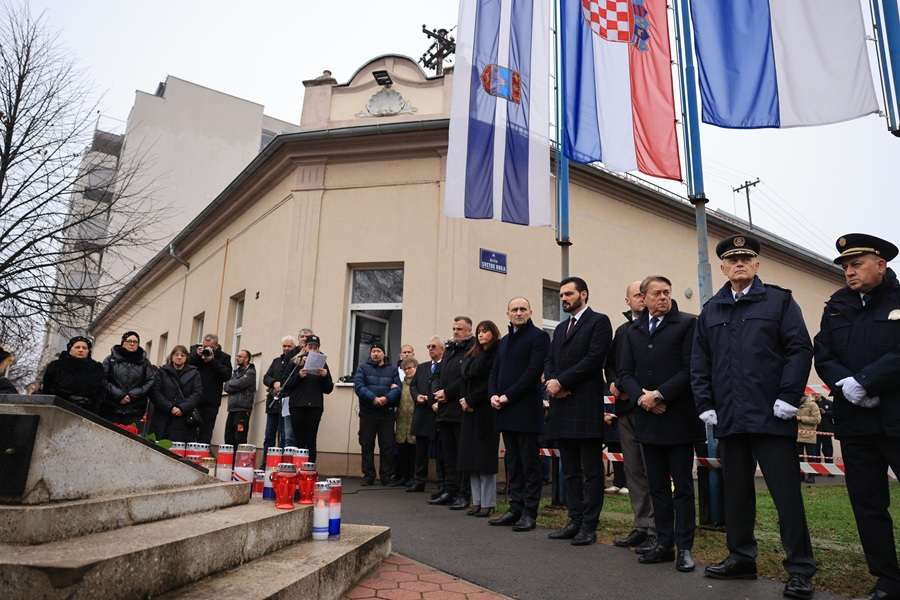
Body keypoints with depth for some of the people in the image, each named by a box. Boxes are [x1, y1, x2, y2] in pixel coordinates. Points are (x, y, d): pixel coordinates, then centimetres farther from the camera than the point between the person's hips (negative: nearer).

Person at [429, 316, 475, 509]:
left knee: (462, 454, -3)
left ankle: (463, 494, 4)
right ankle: (450, 492, 19)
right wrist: (439, 394, 3)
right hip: (446, 409, 8)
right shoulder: (449, 348, 20)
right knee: (448, 453, 12)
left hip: (461, 409, -8)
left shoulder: (473, 348, -7)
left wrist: (447, 392, -13)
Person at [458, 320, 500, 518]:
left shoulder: (497, 354, -7)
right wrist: (463, 402, -2)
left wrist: (471, 401, -11)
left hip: (486, 412, -7)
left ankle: (488, 503, 4)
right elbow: (464, 378, 13)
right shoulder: (471, 355, 17)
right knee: (472, 457, 8)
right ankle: (477, 501, 15)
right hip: (470, 412, 7)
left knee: (485, 456, -4)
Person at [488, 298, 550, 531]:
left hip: (527, 409, -7)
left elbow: (534, 370, -13)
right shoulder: (504, 341, 19)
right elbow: (495, 372, 18)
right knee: (512, 463, 12)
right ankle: (516, 509, 19)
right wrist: (493, 395, -1)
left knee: (530, 463, 0)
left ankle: (529, 513, 7)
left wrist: (508, 396, -15)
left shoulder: (538, 336, -3)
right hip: (506, 411, 7)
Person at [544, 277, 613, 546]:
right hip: (562, 407, 7)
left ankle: (589, 525, 7)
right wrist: (552, 382, -5)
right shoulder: (560, 328, 21)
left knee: (591, 470, 0)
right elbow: (550, 362, 16)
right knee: (570, 470, 12)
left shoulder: (599, 321, -1)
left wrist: (562, 382, -13)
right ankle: (575, 521, 20)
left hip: (586, 406, -7)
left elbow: (594, 359, -13)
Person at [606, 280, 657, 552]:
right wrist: (614, 383, 1)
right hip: (626, 407, 7)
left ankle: (655, 530, 4)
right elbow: (610, 364, 20)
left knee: (653, 470, -4)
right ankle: (640, 527, 20)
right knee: (633, 469, 11)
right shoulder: (622, 330, 18)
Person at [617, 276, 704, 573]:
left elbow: (690, 368, -10)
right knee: (657, 486, 11)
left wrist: (660, 395, -15)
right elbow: (624, 372, 7)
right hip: (647, 418, 4)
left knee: (683, 486, 4)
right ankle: (664, 543, 20)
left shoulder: (687, 323, -1)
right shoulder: (632, 330, 12)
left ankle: (684, 548, 13)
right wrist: (640, 397, -10)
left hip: (678, 417, -4)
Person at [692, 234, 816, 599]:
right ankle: (741, 558, 24)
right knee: (736, 491, 12)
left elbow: (800, 349, -4)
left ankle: (800, 570, 11)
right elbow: (699, 363, 12)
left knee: (786, 493, 0)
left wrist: (789, 398, -13)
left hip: (771, 416, -4)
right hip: (729, 418, 4)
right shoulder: (710, 311, 13)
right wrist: (705, 405, 4)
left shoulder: (779, 301, 3)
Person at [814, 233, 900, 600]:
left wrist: (863, 382, -17)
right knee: (867, 504, 8)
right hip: (855, 422, 4)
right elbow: (823, 356, 6)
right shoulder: (837, 305, 11)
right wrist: (845, 384, -11)